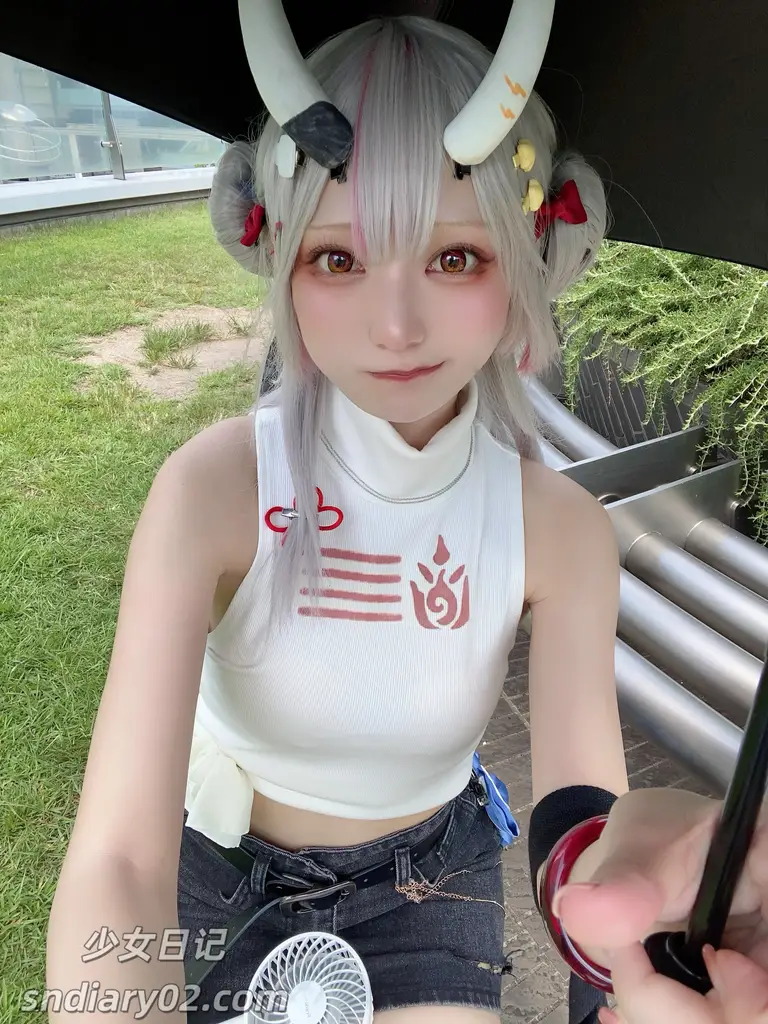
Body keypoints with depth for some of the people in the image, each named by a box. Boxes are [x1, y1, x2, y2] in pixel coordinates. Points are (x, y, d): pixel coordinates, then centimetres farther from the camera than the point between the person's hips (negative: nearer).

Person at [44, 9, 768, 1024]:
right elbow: (117, 860, -35)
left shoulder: (564, 529, -22)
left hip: (424, 881, 1)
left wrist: (616, 856, -50)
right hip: (216, 872, 0)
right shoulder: (213, 487, -29)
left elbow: (579, 811, -26)